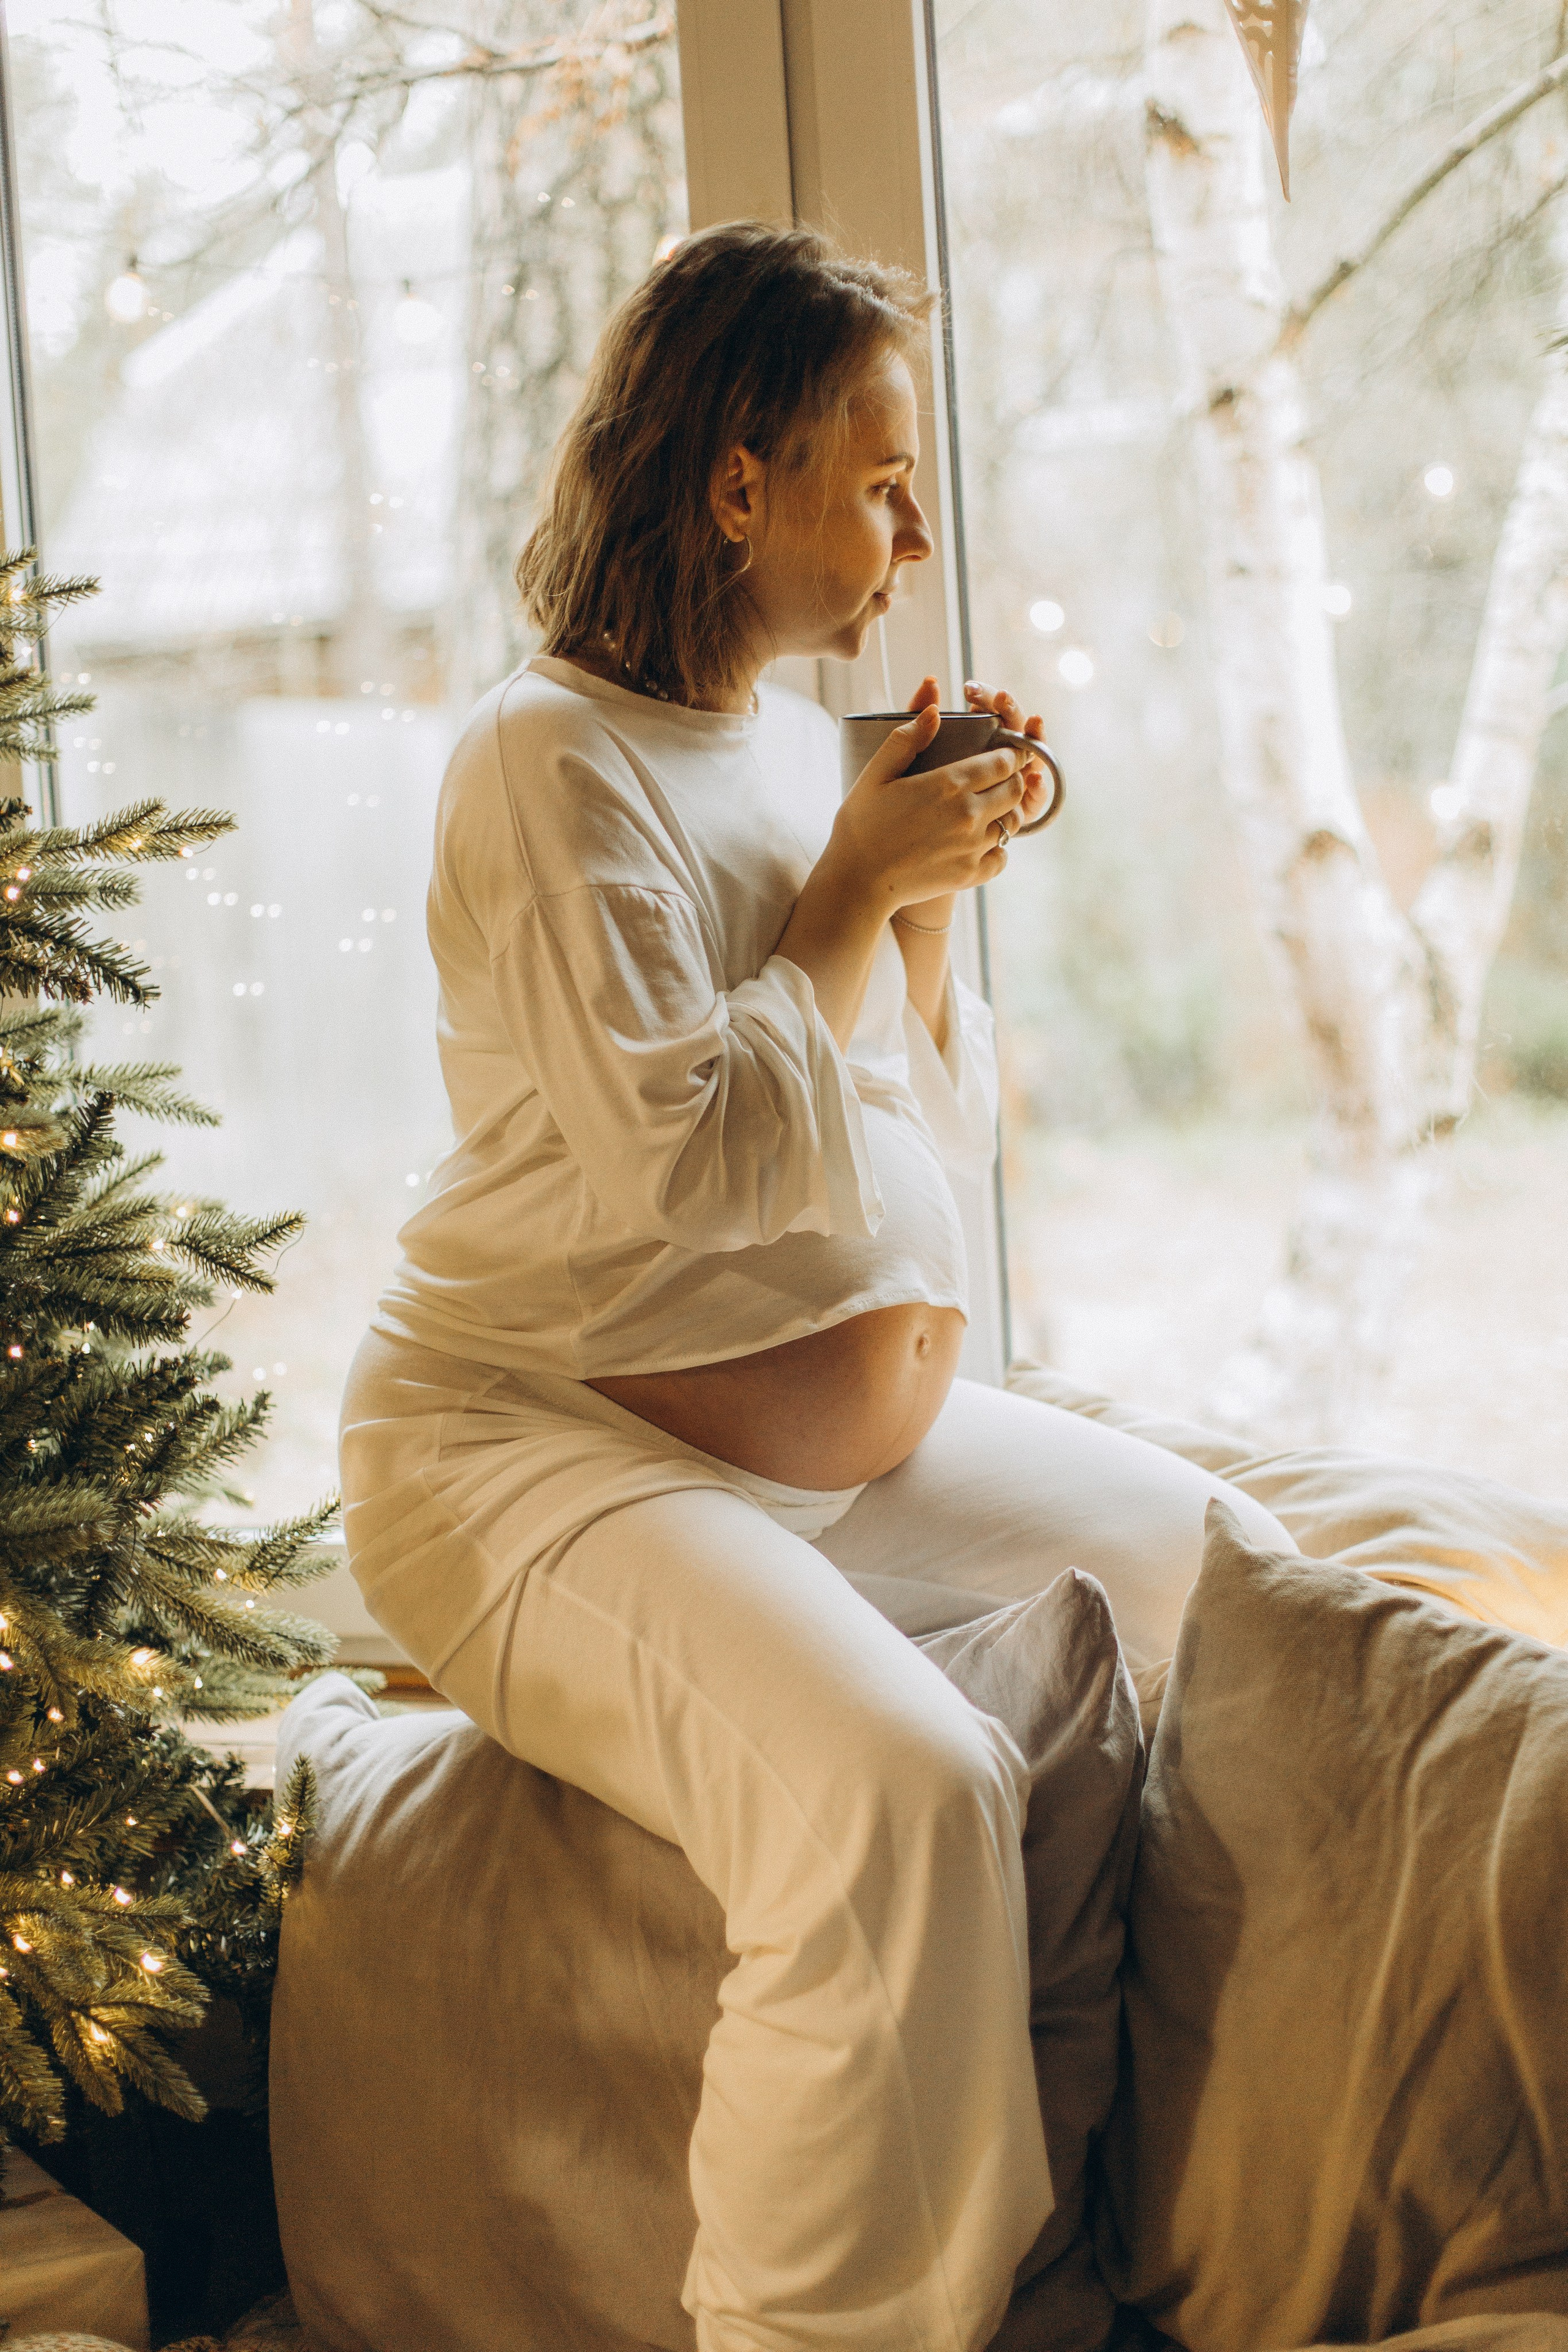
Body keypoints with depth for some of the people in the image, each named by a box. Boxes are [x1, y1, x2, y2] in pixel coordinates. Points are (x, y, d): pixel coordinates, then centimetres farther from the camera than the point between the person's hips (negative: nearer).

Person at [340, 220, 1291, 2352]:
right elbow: (692, 1161, -24)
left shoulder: (795, 739, 12)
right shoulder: (551, 763, -13)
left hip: (853, 1418, 9)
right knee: (903, 1791, -33)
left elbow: (938, 1142, 15)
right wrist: (859, 883, -13)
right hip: (541, 1449, -9)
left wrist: (936, 890, 0)